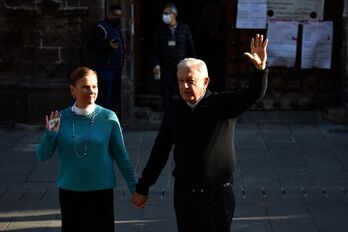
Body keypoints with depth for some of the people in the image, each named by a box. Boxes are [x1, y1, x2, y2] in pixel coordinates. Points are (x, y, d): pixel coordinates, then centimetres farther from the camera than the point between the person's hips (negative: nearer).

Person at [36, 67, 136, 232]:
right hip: (70, 191, 1)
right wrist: (50, 135, -18)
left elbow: (121, 156, 1)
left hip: (102, 190, -1)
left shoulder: (108, 118, -7)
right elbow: (42, 156, 0)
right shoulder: (61, 118, -4)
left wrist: (134, 188, 1)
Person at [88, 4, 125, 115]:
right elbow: (91, 44, -18)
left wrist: (122, 54, 13)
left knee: (115, 94, 13)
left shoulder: (116, 27, 17)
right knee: (105, 95, -11)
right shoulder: (101, 27, -10)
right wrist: (108, 46, -28)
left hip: (116, 67, 9)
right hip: (106, 68, -9)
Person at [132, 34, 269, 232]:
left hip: (218, 193, -3)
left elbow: (254, 95, -21)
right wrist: (143, 188, 12)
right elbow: (159, 153, 9)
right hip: (184, 194, 3)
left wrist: (261, 68, -41)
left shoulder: (224, 105, -7)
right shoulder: (174, 113, 3)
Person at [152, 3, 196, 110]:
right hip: (166, 68, 1)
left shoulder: (184, 28, 2)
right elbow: (155, 49, 3)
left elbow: (191, 48, 5)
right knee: (166, 96, 2)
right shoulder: (160, 30, 3)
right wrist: (156, 64, -8)